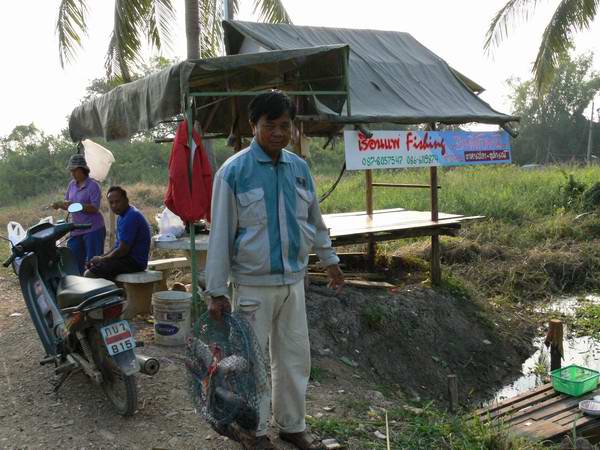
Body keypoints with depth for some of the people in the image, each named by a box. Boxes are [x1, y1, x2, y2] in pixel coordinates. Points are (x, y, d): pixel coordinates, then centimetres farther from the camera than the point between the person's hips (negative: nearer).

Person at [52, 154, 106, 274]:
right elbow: (67, 202, 17)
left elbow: (94, 208, -17)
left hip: (93, 229, -7)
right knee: (75, 261, 11)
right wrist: (59, 205, -5)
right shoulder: (72, 184, 10)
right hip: (76, 230, 7)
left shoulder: (93, 186, -10)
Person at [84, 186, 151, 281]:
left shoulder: (131, 217, -20)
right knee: (91, 267, 16)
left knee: (90, 274, -16)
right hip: (130, 258, 11)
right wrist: (101, 257, 7)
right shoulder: (123, 215, 15)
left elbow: (122, 250, -21)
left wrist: (101, 259, -6)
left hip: (134, 262, -11)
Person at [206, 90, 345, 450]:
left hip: (293, 280, 5)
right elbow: (220, 233, -10)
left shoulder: (299, 167, 4)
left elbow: (315, 219, 17)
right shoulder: (234, 171, -11)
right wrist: (217, 291, -11)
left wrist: (330, 260, 22)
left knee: (296, 357, 14)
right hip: (253, 284, -5)